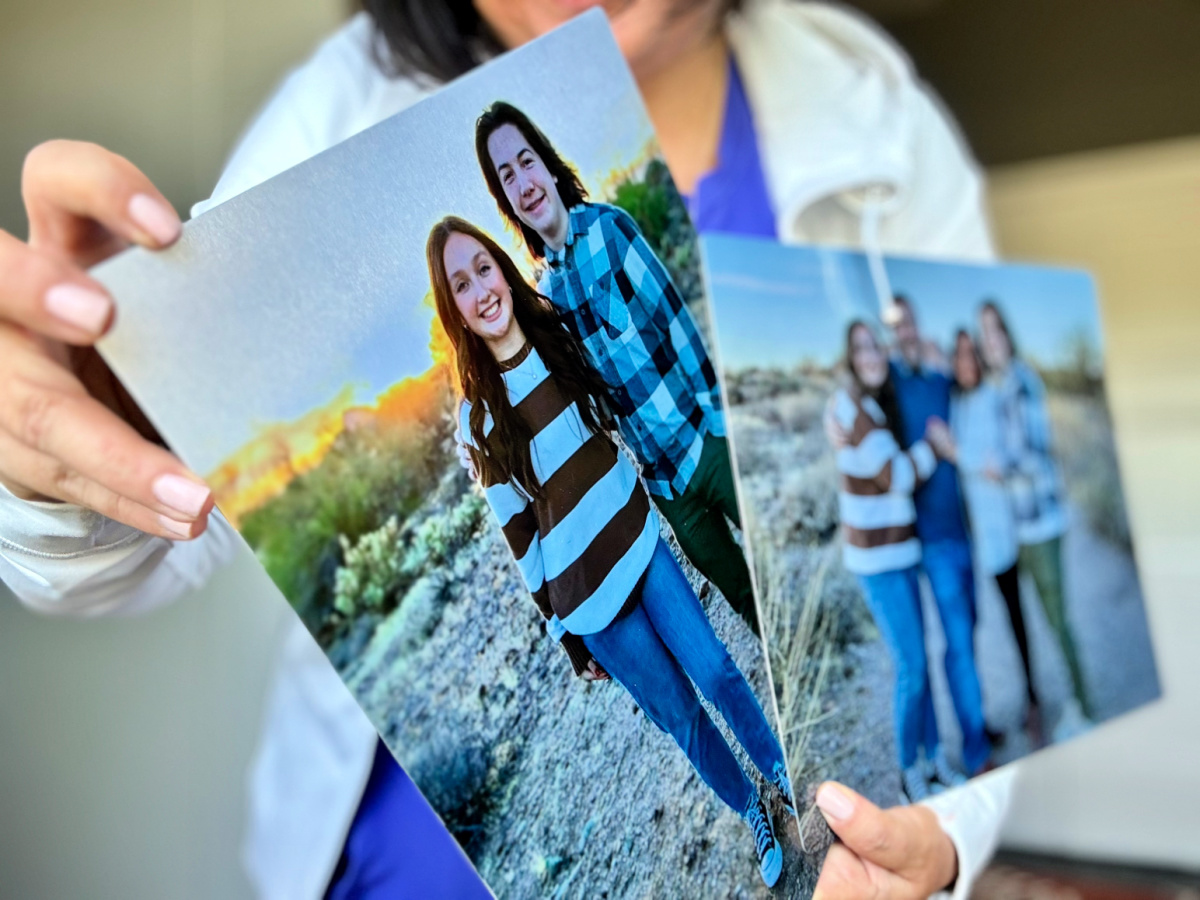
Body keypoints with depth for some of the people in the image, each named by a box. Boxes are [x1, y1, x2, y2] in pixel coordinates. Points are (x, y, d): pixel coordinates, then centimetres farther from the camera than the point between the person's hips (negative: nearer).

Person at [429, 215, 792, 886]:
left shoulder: (558, 335, -4)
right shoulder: (478, 420, -14)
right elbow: (521, 536, -8)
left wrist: (653, 510, 16)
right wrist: (570, 640, -1)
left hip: (641, 542, 3)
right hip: (590, 597, -3)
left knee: (716, 669, 10)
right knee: (680, 714, 11)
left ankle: (785, 775, 36)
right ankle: (753, 813, 35)